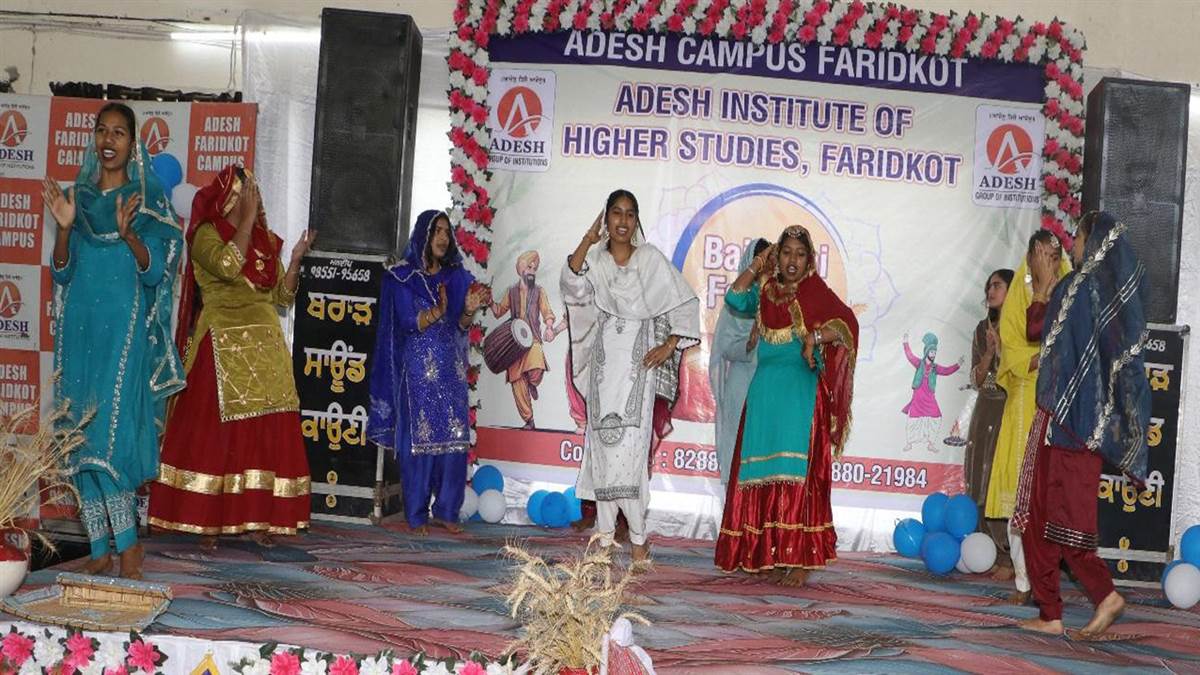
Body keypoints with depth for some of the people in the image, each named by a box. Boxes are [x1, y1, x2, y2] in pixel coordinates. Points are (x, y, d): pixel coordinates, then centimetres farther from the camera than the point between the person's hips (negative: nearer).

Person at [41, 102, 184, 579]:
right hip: (80, 329, 4)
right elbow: (61, 274, 8)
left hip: (125, 331, -4)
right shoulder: (78, 197, 11)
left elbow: (155, 272, -6)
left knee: (110, 431, -12)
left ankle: (126, 544, -2)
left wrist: (129, 234, -23)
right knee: (82, 436, 2)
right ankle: (101, 548, 8)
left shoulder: (149, 201, 1)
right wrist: (63, 227, -9)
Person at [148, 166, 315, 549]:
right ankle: (205, 522, 0)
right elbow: (228, 265, -23)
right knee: (213, 434, -5)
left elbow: (281, 297, 14)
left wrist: (296, 259, -1)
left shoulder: (266, 240, 15)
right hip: (220, 348, -6)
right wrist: (247, 218, -15)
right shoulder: (206, 234, -1)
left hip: (265, 349, 6)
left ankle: (256, 518, 9)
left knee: (266, 436, 3)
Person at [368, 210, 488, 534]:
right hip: (417, 368, -4)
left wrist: (469, 310, -16)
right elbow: (409, 321, -9)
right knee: (419, 438, -4)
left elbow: (460, 326, 6)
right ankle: (417, 515, 2)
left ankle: (446, 511, 8)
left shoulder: (457, 276, 11)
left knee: (454, 439, -1)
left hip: (451, 367, 4)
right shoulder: (403, 276, -1)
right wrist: (438, 311, -28)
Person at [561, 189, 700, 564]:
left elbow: (686, 303, 1)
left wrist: (669, 345, -6)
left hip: (638, 363, -3)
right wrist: (588, 241, -20)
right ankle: (605, 535, 9)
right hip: (604, 361, 3)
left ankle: (638, 537, -5)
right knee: (602, 443, 3)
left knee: (632, 444, -10)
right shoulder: (594, 258, 7)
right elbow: (572, 286, -13)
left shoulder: (651, 259, 1)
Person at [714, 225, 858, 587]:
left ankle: (800, 560, -8)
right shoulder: (766, 291, 15)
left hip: (801, 392, -5)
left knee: (797, 474, -9)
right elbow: (735, 298, 5)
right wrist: (757, 265, 3)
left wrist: (817, 335, -29)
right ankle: (766, 553, 10)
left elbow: (847, 322, -13)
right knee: (763, 475, 4)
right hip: (765, 390, 5)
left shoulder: (816, 292, -1)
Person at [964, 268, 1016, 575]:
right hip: (986, 411, 6)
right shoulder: (983, 329, 13)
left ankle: (1009, 558, -5)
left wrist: (1002, 346, -12)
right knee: (982, 482, 3)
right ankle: (994, 554, 9)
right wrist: (989, 352, -5)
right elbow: (977, 380, 9)